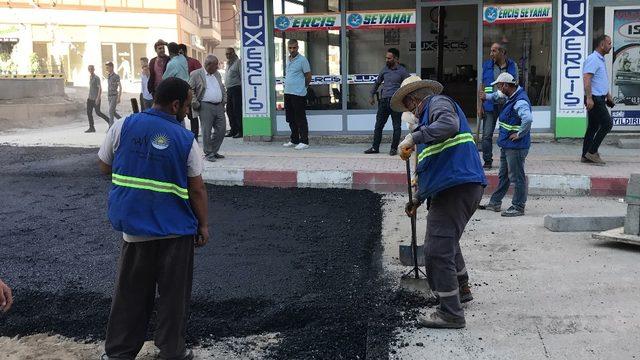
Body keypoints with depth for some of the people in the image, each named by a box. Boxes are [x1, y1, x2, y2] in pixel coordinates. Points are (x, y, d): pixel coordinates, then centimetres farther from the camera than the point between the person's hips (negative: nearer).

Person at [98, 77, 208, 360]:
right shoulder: (186, 140, -9)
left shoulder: (122, 127, -4)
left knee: (131, 293, 15)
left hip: (134, 227, 2)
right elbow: (197, 190, -6)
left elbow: (105, 167, 7)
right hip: (176, 230, -2)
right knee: (173, 294, 12)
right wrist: (204, 225, 5)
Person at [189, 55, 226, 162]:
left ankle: (214, 151, 19)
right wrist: (195, 104, -10)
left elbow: (222, 88, 26)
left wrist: (224, 100, 14)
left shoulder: (217, 74, 16)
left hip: (219, 106, 6)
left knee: (221, 129, 4)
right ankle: (208, 153, 6)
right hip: (205, 107, -6)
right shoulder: (196, 74, -4)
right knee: (207, 131, -4)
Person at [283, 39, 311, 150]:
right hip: (287, 93, 8)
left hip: (298, 94, -8)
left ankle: (304, 142, 1)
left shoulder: (302, 60, -9)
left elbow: (308, 76, -4)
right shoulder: (287, 59, 14)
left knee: (300, 119, -4)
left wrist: (303, 87, 5)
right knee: (290, 119, 13)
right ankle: (294, 140, 23)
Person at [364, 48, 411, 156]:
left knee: (396, 126, 3)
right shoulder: (385, 69, 11)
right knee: (378, 125, 6)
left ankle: (394, 148, 11)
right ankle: (375, 147, 13)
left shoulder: (402, 71, -4)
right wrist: (372, 95, 23)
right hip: (384, 101, 5)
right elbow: (377, 82, 23)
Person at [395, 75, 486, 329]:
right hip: (465, 186, 11)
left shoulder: (438, 103, -1)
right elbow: (433, 165, 33)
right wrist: (418, 199, 35)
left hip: (456, 188, -11)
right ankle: (461, 290, 45)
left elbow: (449, 125, -26)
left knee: (438, 250, -9)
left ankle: (451, 314, -3)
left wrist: (414, 137, -25)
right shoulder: (429, 115, 29)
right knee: (448, 241, 28)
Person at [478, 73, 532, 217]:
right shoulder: (512, 96, 9)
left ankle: (518, 207, 8)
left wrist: (519, 134, -28)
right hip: (506, 145, 10)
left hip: (516, 147, -10)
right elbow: (499, 94, 35)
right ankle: (495, 203, 28)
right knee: (503, 175, 18)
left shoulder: (520, 102, -22)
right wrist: (487, 96, 33)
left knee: (517, 177, -1)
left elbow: (528, 119, -39)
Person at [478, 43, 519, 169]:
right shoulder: (486, 66, 6)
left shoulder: (512, 66, 6)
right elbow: (481, 87, 7)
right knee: (487, 134, -2)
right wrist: (480, 106, 0)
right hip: (490, 105, 0)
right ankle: (487, 161, 7)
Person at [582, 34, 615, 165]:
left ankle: (586, 156, 11)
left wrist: (608, 95, 30)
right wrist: (589, 98, -30)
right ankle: (592, 152, -6)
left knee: (593, 127, 9)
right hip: (594, 99, -10)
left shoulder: (600, 60, 20)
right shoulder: (593, 59, -13)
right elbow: (586, 79, -23)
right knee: (607, 124, -10)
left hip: (599, 99, 10)